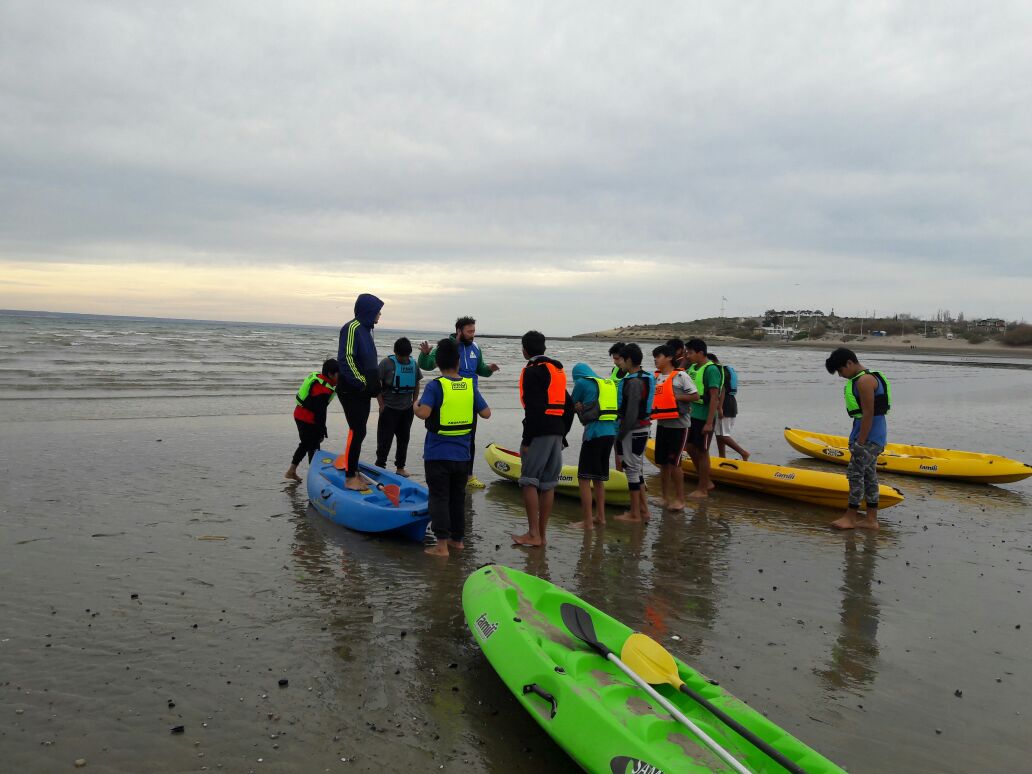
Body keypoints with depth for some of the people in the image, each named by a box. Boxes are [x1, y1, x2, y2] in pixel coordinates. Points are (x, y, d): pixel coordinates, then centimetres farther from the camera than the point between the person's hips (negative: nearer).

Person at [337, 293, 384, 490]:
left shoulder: (365, 329, 15)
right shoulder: (352, 328, -15)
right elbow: (346, 359, -21)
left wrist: (375, 382, 14)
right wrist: (361, 383, -19)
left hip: (363, 391, 9)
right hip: (351, 391, -9)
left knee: (359, 431, 13)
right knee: (357, 432, -8)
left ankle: (354, 471, 22)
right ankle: (350, 478, -2)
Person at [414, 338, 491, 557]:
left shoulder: (435, 386, -13)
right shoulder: (470, 385, 1)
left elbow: (423, 413, -25)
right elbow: (486, 413, 2)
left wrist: (415, 406, -4)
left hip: (437, 454, -4)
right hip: (462, 454, 5)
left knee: (439, 497, 1)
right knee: (458, 497, 17)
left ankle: (442, 544, 1)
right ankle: (458, 539, 27)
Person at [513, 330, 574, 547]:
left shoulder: (532, 372, -8)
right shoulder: (558, 370, 18)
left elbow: (534, 409, -17)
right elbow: (569, 405, 19)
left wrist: (527, 440, -14)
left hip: (539, 432, -8)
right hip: (557, 432, 8)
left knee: (529, 482, -3)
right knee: (548, 484, 9)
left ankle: (533, 534, -4)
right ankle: (542, 534, 14)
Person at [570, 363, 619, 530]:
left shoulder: (582, 382, 0)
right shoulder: (609, 383, 18)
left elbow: (570, 406, 7)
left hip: (594, 433, -7)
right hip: (611, 433, 7)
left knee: (584, 478, -2)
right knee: (599, 478, 18)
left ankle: (588, 522, -4)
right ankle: (600, 517, 22)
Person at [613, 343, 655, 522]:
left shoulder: (634, 382, -19)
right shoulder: (645, 378, 12)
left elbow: (631, 413, -23)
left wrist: (620, 436, -17)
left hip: (633, 431, -10)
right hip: (642, 429, 10)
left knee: (633, 470, -2)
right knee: (638, 469, 16)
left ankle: (635, 514, 5)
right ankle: (643, 509, 23)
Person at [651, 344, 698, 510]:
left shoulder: (680, 375, -8)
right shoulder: (655, 377, 10)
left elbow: (695, 396, -10)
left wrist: (676, 397, -15)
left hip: (678, 424, -6)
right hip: (662, 424, 6)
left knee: (674, 462, -7)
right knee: (662, 462, 9)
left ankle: (680, 499, 4)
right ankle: (666, 496, 20)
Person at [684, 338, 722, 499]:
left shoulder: (711, 369, -15)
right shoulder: (692, 368, 9)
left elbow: (714, 397, -19)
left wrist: (709, 422, -21)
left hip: (704, 418, -8)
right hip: (692, 416, 8)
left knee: (702, 452, 1)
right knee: (691, 448, 15)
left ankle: (703, 489, 13)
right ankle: (706, 482, 29)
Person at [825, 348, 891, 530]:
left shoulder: (864, 381, -17)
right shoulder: (862, 379, 15)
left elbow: (868, 413, -22)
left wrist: (860, 442, -20)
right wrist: (857, 440, 18)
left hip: (870, 435, -11)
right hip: (871, 435, 11)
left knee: (855, 473, -4)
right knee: (869, 474, 12)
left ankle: (851, 517, 3)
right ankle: (871, 519, 17)